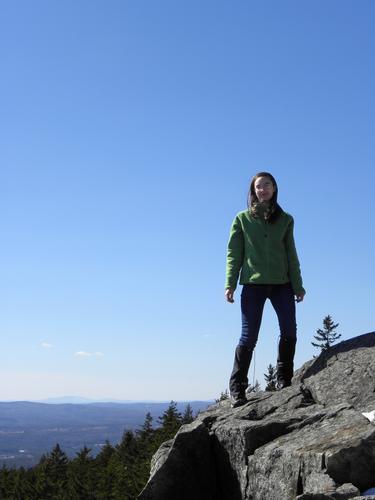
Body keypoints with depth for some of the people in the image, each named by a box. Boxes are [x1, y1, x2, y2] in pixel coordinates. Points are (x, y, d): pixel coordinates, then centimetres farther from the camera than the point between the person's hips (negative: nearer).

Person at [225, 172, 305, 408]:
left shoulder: (285, 220, 13)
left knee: (289, 332, -5)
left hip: (282, 283, 2)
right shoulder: (242, 219, 8)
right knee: (249, 336, -5)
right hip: (253, 284, -2)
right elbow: (234, 253, 4)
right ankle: (237, 388, 4)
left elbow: (291, 255, 13)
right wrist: (230, 284, -6)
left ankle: (284, 381, 8)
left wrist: (298, 285, 6)